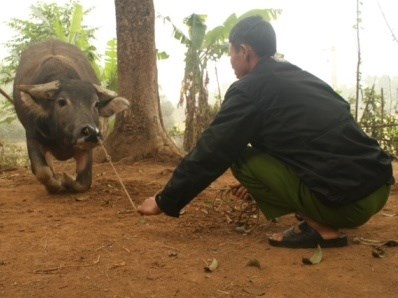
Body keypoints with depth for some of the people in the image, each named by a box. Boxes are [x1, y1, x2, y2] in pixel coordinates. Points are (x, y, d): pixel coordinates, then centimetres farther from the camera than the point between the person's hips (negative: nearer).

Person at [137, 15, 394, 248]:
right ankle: (320, 220, 12)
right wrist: (260, 181, 42)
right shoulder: (301, 78, 19)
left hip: (347, 199, -8)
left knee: (240, 158, 2)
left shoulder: (248, 89, -5)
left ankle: (321, 228, 0)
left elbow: (211, 152, -4)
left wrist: (165, 201, 8)